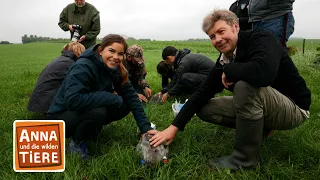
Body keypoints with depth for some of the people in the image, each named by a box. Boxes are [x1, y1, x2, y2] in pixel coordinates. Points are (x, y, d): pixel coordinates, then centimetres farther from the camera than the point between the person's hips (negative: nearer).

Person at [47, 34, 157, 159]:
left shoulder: (115, 69, -7)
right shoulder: (83, 67, -28)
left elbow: (130, 96, -8)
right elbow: (72, 100, -39)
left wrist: (145, 127, -15)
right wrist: (112, 98, -32)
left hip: (87, 112, 7)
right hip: (61, 118, -7)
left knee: (124, 106, -9)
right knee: (98, 112, -35)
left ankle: (91, 129, 9)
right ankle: (77, 144, -6)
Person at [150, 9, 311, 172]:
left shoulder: (261, 39, -21)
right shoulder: (224, 61, -2)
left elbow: (263, 72, -44)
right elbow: (202, 93, -4)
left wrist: (228, 70, -24)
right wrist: (174, 127, -9)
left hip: (293, 107, -6)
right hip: (259, 104, 7)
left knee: (245, 85, -36)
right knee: (204, 108, -1)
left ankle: (245, 157, -18)